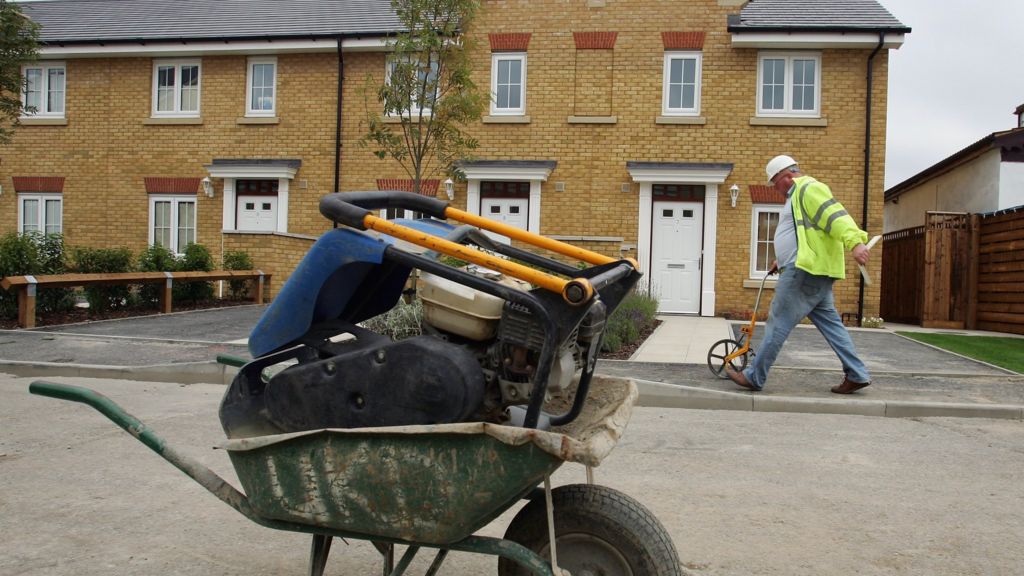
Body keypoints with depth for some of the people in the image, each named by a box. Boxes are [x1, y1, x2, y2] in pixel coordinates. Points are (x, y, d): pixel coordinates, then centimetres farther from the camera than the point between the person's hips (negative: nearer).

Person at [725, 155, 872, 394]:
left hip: (806, 271, -11)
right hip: (814, 271, 11)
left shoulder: (808, 188, -8)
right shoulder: (798, 195, 25)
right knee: (830, 323, 11)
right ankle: (857, 375, 12)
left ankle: (754, 378, -2)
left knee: (778, 323, -7)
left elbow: (836, 216, -23)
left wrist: (855, 242, -35)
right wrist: (783, 260, 37)